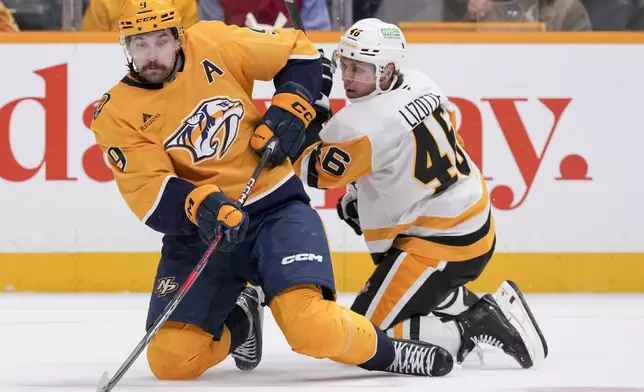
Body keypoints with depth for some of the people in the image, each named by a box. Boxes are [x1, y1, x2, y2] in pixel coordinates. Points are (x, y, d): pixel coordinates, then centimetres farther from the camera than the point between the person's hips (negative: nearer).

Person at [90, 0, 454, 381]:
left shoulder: (213, 42, -4)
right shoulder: (117, 115, -5)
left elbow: (298, 51, 9)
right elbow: (150, 193, -13)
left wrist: (291, 108, -6)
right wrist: (200, 206, -31)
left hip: (275, 209, -2)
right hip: (199, 230, 2)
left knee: (312, 326, -26)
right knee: (172, 360, -9)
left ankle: (383, 352, 4)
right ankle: (238, 320, 23)